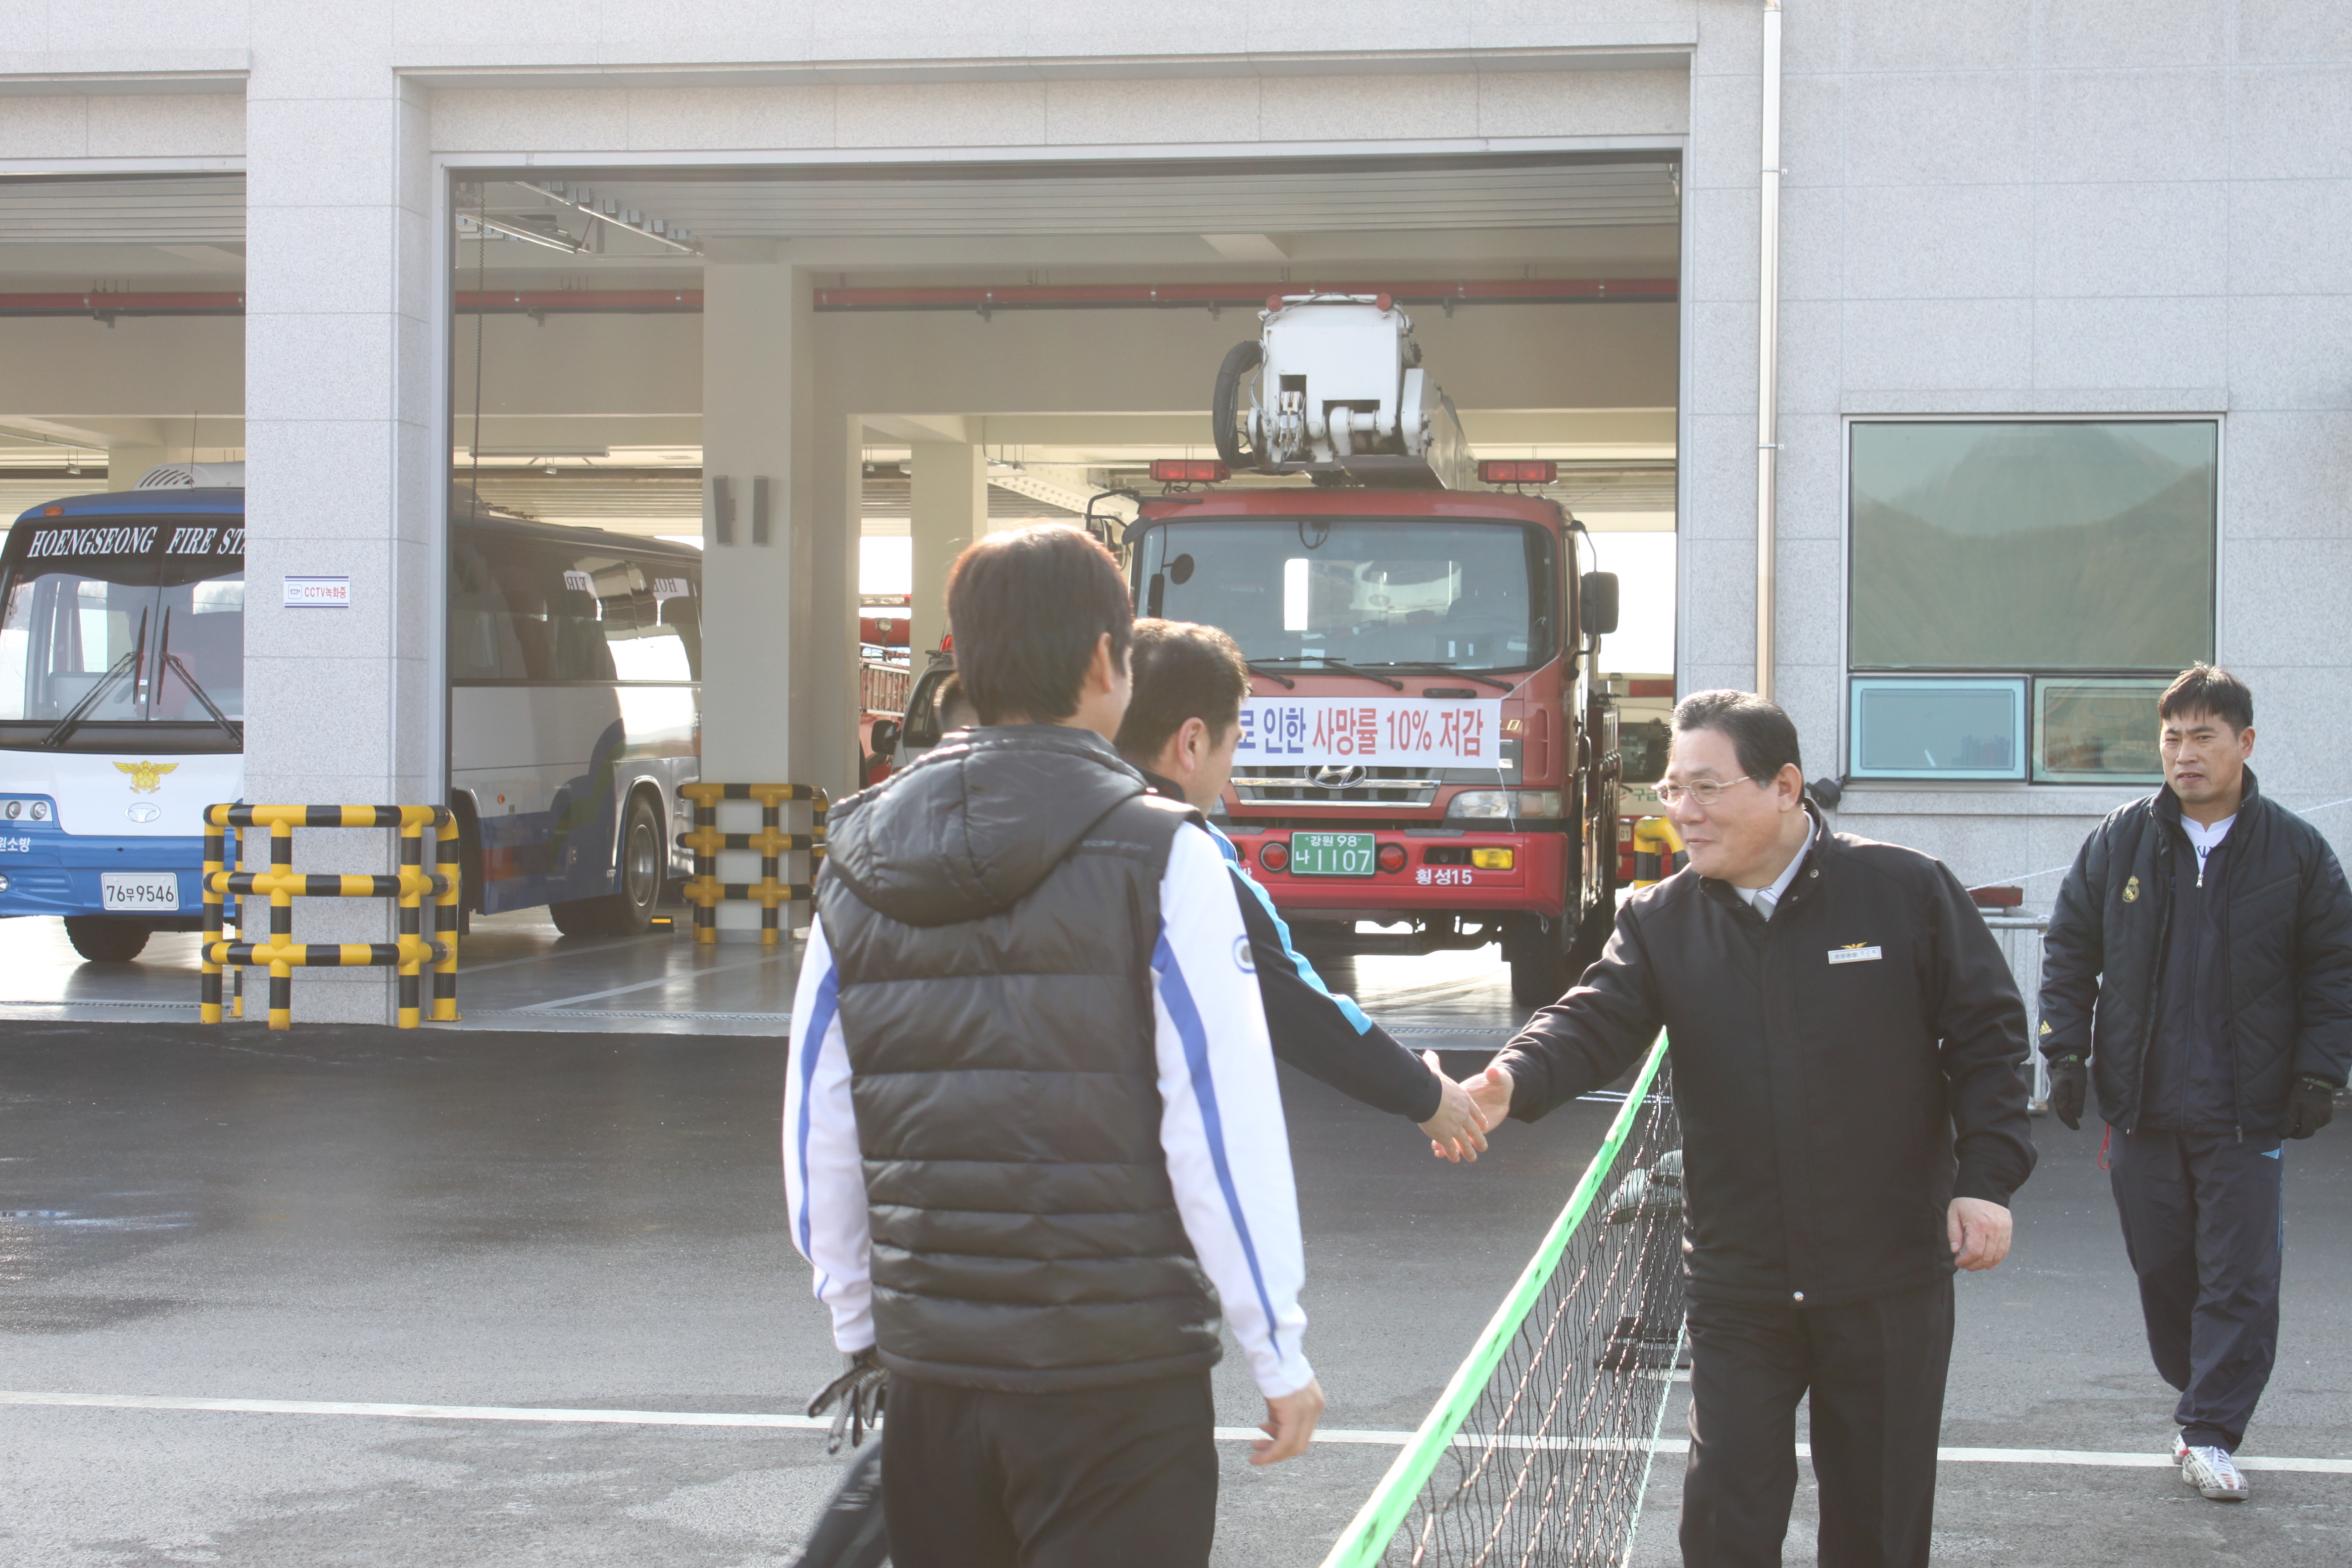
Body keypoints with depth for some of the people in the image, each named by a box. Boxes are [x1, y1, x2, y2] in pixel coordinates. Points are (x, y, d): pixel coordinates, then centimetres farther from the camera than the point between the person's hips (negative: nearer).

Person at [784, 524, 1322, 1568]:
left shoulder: (858, 863, 6)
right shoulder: (1158, 858, -9)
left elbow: (817, 1133, 9)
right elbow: (1224, 1137, -11)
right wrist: (1280, 1355, -2)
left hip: (929, 1374, 5)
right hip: (1118, 1377, -5)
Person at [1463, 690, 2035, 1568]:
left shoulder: (1908, 892, -5)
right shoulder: (1660, 922, 2)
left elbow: (1986, 1034, -1)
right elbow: (1595, 1024, -11)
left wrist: (1987, 1177, -8)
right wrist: (1512, 1083, -31)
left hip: (1890, 1283, -2)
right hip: (1737, 1289, 2)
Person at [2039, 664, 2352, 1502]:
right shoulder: (2120, 843, 3)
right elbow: (2069, 951, 9)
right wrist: (2067, 1050, 0)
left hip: (2246, 1111, -2)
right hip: (2142, 1107, 2)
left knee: (2238, 1276, -3)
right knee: (2161, 1266, 9)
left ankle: (2211, 1432, 3)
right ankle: (2198, 1396, 27)